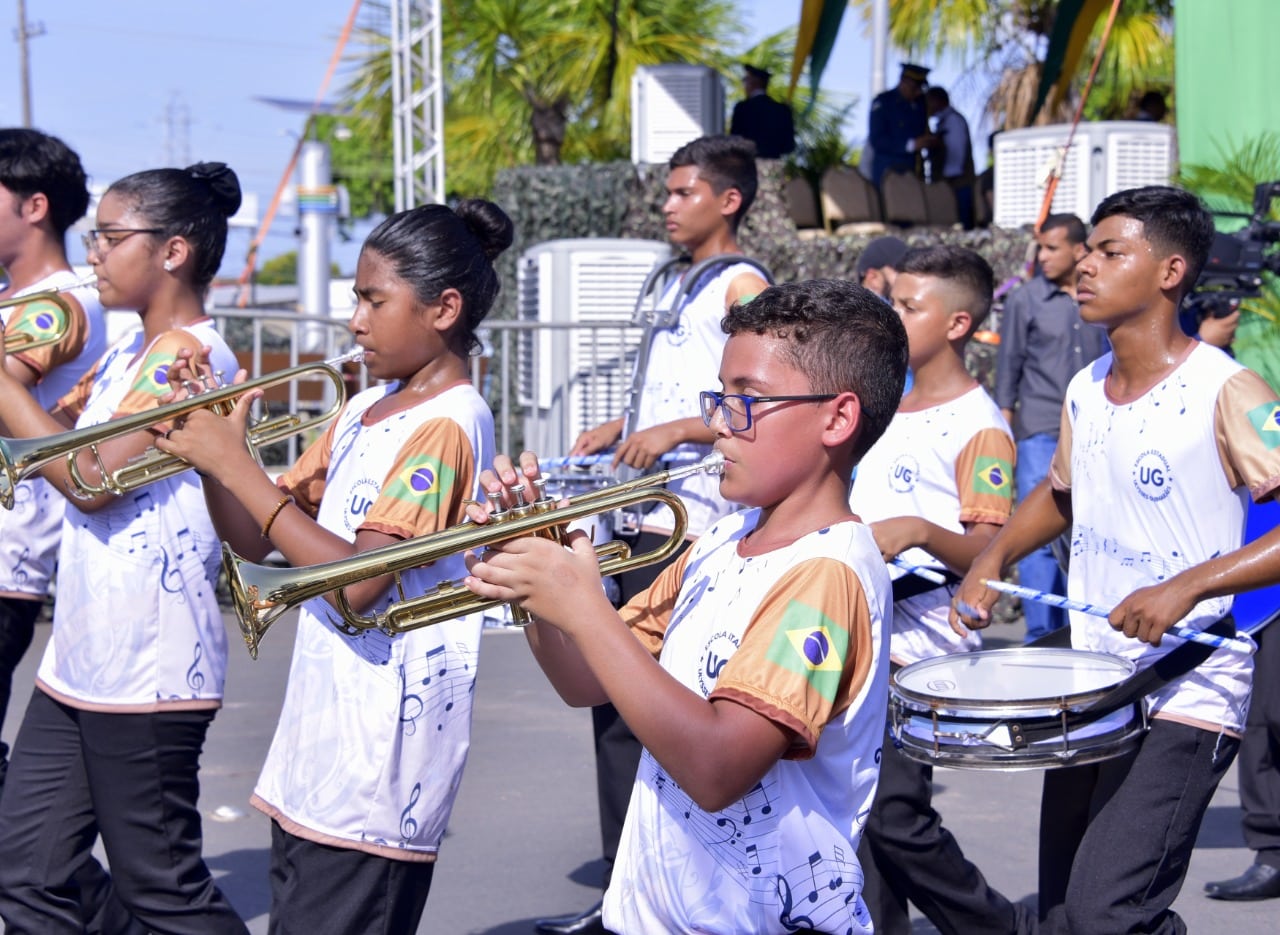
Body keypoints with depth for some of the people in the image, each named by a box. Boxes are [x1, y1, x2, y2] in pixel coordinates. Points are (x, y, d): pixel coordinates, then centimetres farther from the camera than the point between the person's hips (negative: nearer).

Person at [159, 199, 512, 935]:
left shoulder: (448, 423, -14)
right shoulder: (365, 410, 14)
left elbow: (356, 580, -23)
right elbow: (255, 540, 15)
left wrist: (234, 462, -19)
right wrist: (210, 445, -3)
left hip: (379, 753, -9)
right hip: (318, 740, 9)